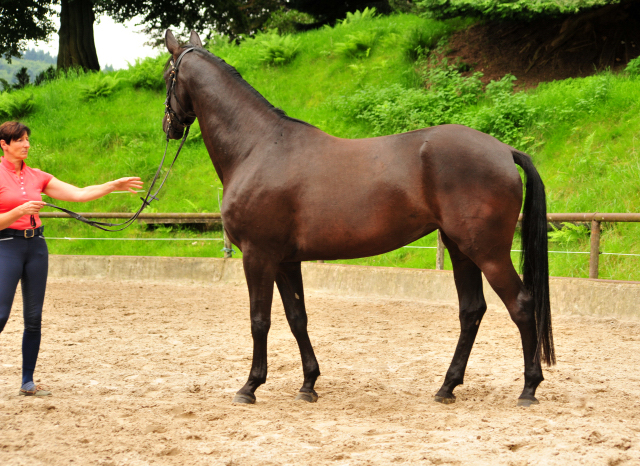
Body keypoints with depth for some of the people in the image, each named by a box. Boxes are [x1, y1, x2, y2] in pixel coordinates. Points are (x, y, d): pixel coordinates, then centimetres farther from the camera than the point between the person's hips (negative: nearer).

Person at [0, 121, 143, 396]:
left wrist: (114, 186, 2)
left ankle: (28, 382, 12)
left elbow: (78, 194, 9)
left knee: (34, 317, 5)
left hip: (36, 245, 6)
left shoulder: (36, 177, 11)